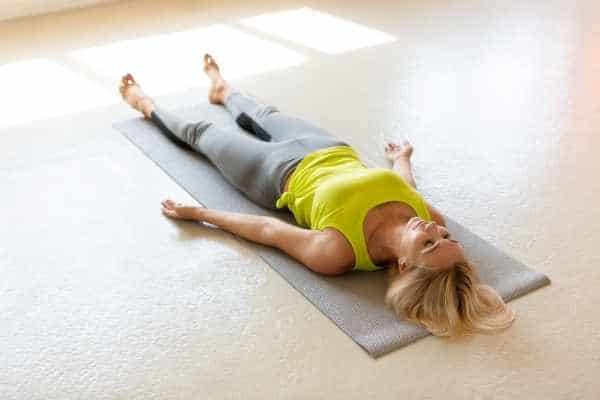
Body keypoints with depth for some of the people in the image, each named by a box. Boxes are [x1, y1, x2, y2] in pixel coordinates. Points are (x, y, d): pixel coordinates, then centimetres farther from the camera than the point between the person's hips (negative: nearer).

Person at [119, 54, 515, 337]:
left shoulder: (336, 253, -44)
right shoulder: (433, 218, -31)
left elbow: (267, 230, -30)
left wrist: (198, 213, -14)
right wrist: (402, 158, 17)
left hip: (283, 176, -5)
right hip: (335, 151, 5)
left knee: (200, 133, 20)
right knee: (267, 115, 32)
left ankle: (147, 106, 53)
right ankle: (223, 89, 68)